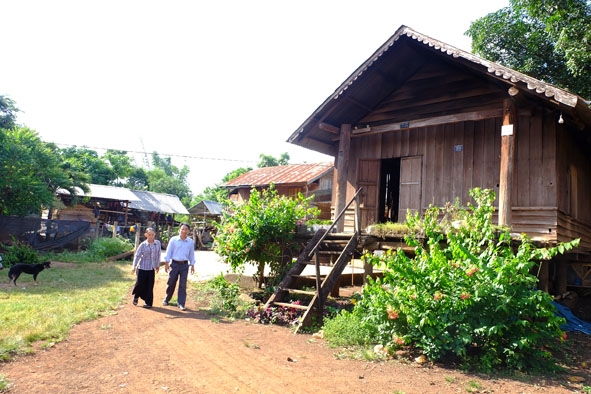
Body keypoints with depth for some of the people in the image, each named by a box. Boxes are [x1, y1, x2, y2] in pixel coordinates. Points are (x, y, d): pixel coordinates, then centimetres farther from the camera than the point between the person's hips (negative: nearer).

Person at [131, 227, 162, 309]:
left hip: (151, 268, 2)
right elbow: (137, 255, -7)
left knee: (150, 286, 4)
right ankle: (136, 296, 30)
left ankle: (149, 303, 15)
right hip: (142, 267, -2)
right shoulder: (143, 245, -6)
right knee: (140, 284, 1)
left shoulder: (158, 243, 0)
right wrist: (134, 266, -16)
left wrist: (158, 265, 16)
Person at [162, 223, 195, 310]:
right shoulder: (173, 240, -2)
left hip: (184, 265, 1)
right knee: (171, 283, 7)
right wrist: (167, 263, -3)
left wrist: (192, 265, 8)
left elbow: (191, 254, 10)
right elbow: (168, 252, 1)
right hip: (174, 263, -1)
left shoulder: (190, 242, 3)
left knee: (183, 285, 1)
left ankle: (181, 303, 7)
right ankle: (166, 299, 28)